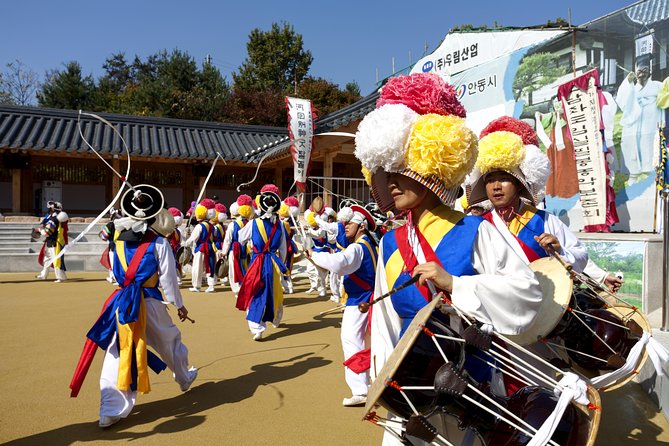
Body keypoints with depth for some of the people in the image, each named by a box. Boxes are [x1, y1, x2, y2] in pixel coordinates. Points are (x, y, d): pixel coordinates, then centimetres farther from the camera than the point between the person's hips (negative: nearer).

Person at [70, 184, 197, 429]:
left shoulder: (119, 240, 6)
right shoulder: (159, 243, -7)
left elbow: (117, 273, 14)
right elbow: (168, 278, -5)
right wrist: (179, 305, 4)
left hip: (122, 302, 3)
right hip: (150, 302, -3)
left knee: (117, 353, 4)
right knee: (170, 341, 20)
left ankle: (111, 410, 0)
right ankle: (185, 378, 42)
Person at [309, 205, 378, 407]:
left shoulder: (357, 247, -20)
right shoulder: (368, 244, 12)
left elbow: (338, 263, -35)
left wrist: (314, 255, -23)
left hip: (359, 300, -11)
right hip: (367, 298, 11)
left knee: (351, 341, -13)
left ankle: (360, 391, -16)